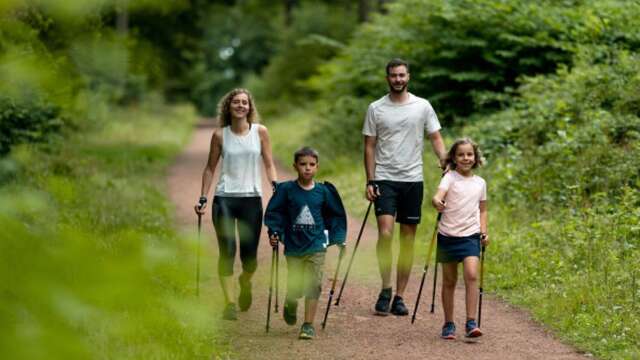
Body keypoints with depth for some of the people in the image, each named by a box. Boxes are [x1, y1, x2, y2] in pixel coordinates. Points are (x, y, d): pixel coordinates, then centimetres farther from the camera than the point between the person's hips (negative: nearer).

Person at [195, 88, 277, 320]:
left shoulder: (260, 132, 3)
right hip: (225, 198, -1)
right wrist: (203, 198, 5)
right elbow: (210, 168, 10)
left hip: (252, 198, 1)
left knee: (249, 257, 4)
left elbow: (268, 164, 7)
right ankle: (230, 303, -5)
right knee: (227, 252, -10)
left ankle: (245, 282, 38)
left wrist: (275, 186, -10)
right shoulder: (220, 135, 3)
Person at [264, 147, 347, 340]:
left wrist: (339, 240, 7)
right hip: (293, 246, 0)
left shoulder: (323, 192, 1)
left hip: (316, 246, 0)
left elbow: (336, 215, 11)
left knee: (313, 284, -7)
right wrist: (274, 233, -11)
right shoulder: (286, 190, -3)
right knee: (294, 288, 3)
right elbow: (274, 213, 1)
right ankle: (290, 304, 38)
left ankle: (308, 325, 0)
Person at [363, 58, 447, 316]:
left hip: (413, 180, 1)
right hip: (385, 179, -1)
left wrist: (444, 159, -16)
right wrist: (370, 181, -3)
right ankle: (385, 289, 1)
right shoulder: (376, 108, 3)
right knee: (385, 234, -16)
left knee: (408, 239, 4)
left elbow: (435, 137, 4)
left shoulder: (422, 106, 4)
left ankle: (399, 296, 12)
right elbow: (369, 146, 5)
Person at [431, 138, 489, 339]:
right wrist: (437, 202, -45)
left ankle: (471, 323, -15)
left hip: (470, 236, 1)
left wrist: (484, 232, 6)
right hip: (448, 235, -1)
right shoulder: (450, 178, -3)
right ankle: (448, 324, 18)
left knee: (471, 275, -17)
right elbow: (439, 195, -22)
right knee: (449, 281, 7)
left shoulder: (480, 183, 9)